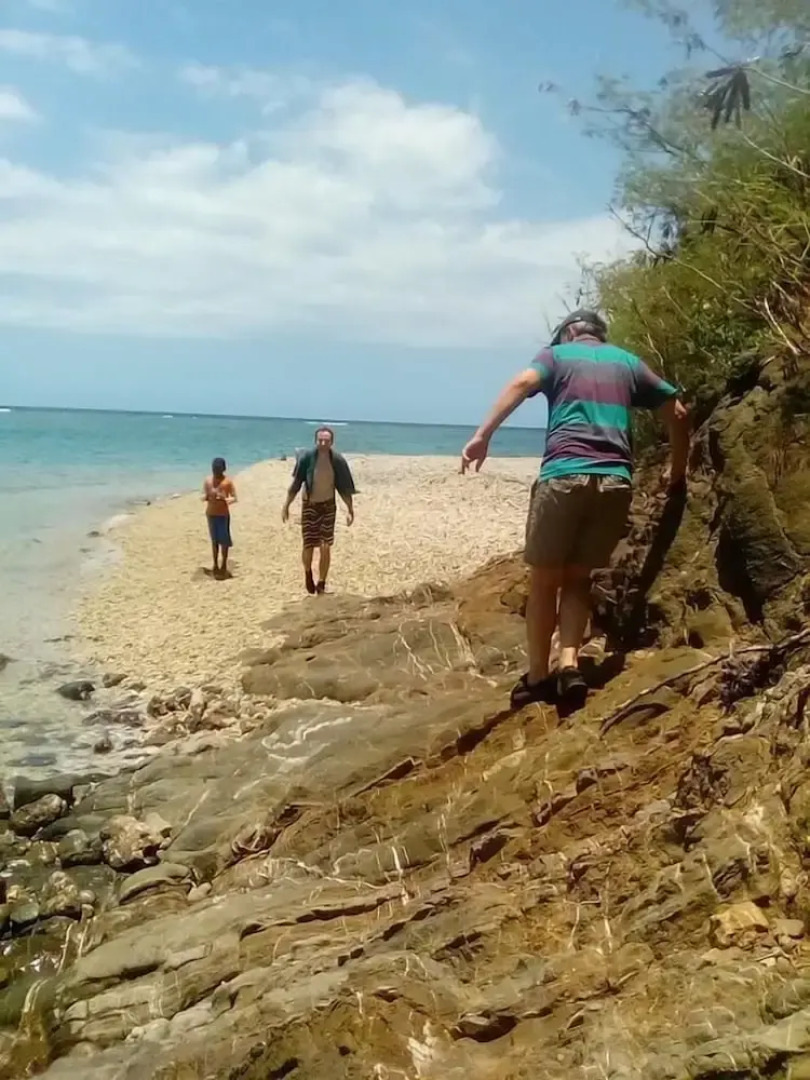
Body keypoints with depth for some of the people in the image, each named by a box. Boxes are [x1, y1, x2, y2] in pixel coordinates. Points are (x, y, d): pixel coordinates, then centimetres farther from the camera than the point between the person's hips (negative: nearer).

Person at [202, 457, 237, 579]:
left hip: (223, 514, -3)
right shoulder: (208, 481, 3)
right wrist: (206, 497, -18)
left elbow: (234, 498, -8)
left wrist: (224, 499, -29)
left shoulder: (228, 481, -7)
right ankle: (215, 565, 21)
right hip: (210, 514, 3)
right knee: (214, 540, 12)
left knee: (224, 540, 2)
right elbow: (203, 496, 6)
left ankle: (224, 565, 12)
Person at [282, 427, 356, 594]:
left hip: (328, 505, 1)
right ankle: (308, 573, 30)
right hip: (310, 505, -1)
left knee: (326, 547, -2)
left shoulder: (338, 461, -12)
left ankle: (321, 583, 12)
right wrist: (286, 505, -6)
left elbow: (345, 488, -3)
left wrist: (350, 510, -4)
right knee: (308, 546, -1)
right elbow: (296, 484, -7)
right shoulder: (306, 458, -16)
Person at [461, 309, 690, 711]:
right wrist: (677, 471, 32)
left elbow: (522, 383, -7)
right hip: (615, 482, 3)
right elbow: (677, 413, 22)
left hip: (563, 477, -3)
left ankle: (538, 677, 8)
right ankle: (569, 665, -2)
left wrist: (482, 435, -16)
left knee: (544, 579, 9)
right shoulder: (627, 361, 24)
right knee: (578, 577, 15)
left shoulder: (557, 354, 14)